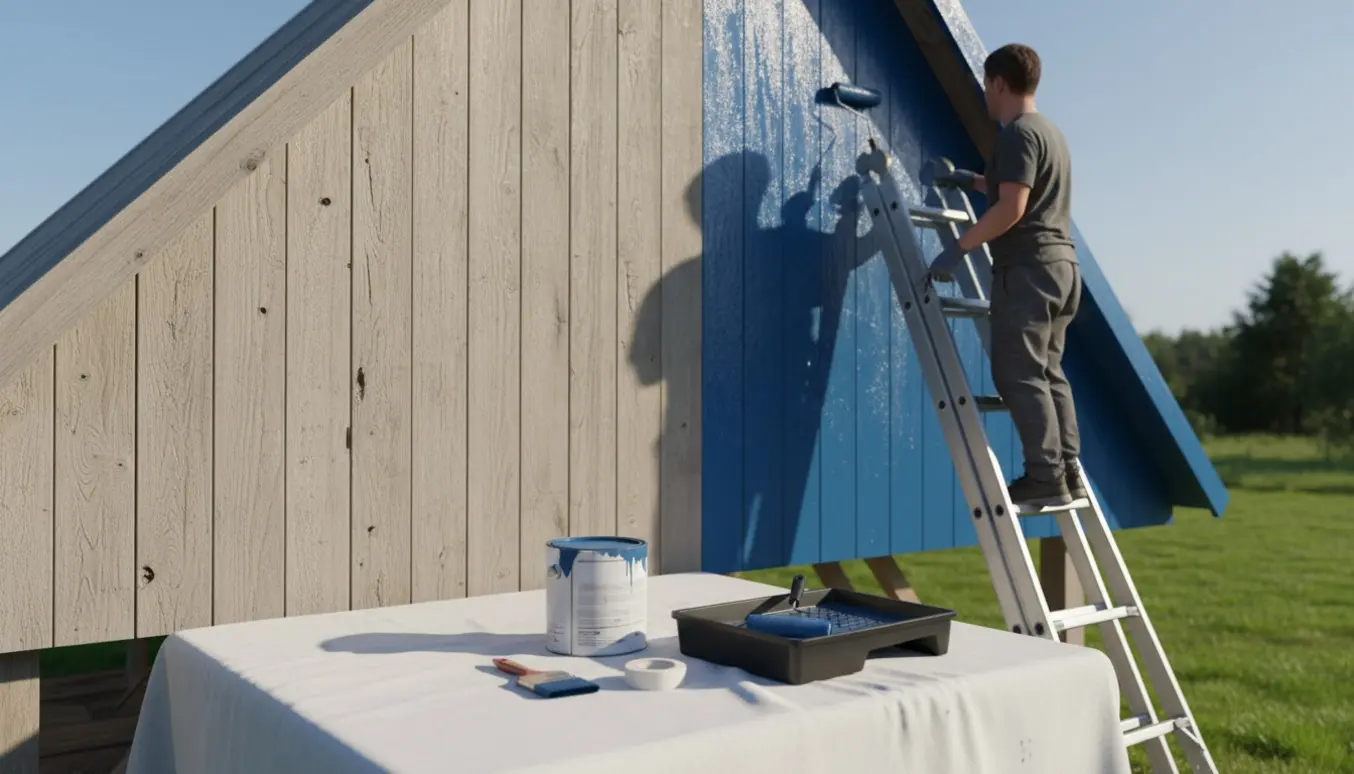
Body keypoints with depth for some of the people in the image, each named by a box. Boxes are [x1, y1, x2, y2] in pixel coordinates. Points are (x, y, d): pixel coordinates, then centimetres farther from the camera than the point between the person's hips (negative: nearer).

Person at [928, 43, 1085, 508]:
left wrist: (958, 249, -16)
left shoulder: (1017, 134, -10)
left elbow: (1011, 209, -20)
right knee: (1047, 373, 11)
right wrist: (970, 180, 45)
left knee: (1019, 375, -9)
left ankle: (1045, 477, -11)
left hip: (1028, 268, -10)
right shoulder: (1048, 132, 22)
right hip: (1059, 265, 10)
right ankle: (1067, 472, 10)